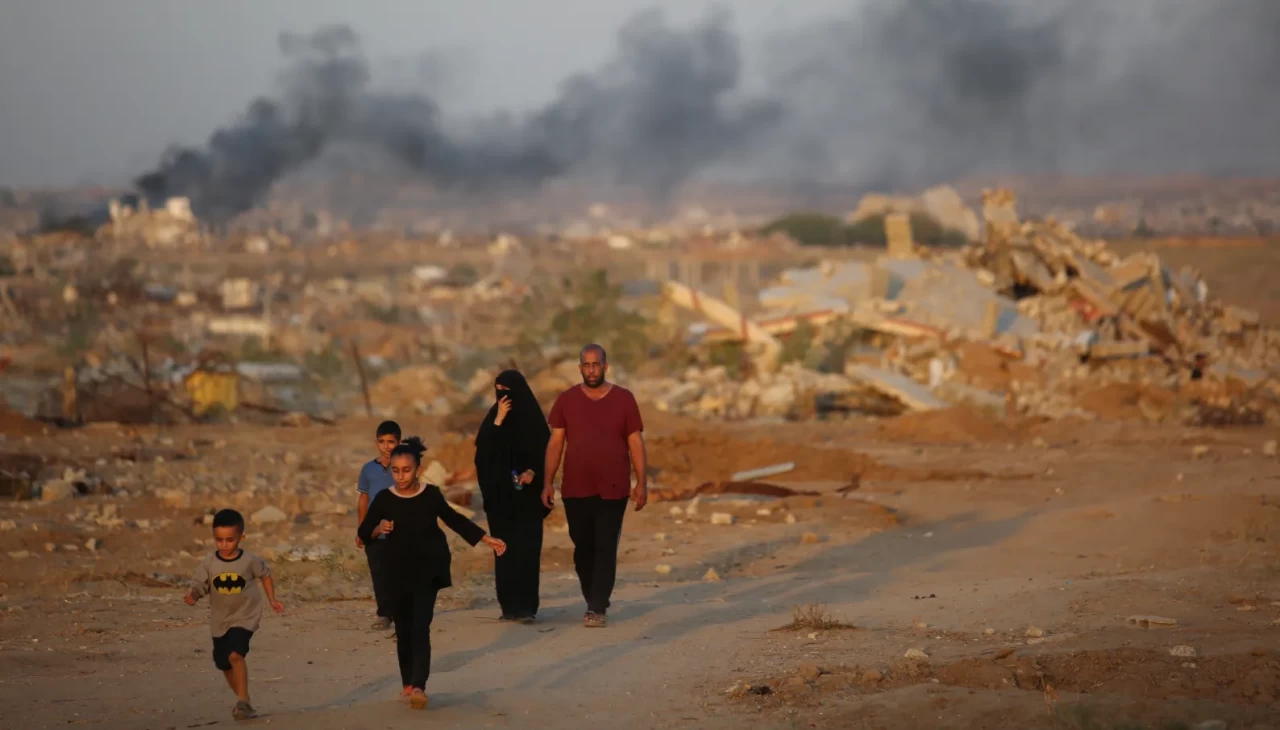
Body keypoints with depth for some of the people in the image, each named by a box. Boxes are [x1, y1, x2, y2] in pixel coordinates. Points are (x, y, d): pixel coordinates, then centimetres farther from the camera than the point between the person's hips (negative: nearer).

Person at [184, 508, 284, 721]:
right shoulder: (208, 564, -9)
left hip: (245, 617, -4)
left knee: (235, 655, -26)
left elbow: (265, 575, 6)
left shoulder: (250, 561, -12)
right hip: (220, 620, 4)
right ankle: (243, 700, 34)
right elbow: (199, 586, -12)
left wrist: (272, 600, 9)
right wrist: (193, 596, -35)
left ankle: (243, 702, -22)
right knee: (224, 664, 14)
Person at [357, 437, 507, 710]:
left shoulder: (431, 495, -6)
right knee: (403, 629, 11)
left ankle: (419, 686, -22)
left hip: (428, 570, -2)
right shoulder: (384, 499, -7)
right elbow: (364, 533, -2)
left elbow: (454, 520, 9)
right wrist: (379, 529, -25)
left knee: (420, 628, -12)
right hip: (398, 572, 2)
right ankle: (408, 683, 26)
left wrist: (488, 540, 10)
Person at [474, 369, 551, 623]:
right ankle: (509, 605, 8)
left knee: (526, 548, -9)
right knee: (504, 549, 3)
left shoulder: (532, 417, -2)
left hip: (526, 494, -4)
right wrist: (498, 421, -12)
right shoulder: (494, 416, 8)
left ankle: (527, 606, -10)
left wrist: (532, 471, -21)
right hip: (500, 494, 4)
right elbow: (483, 450, -4)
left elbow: (545, 451, -3)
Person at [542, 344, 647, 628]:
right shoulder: (566, 400, 4)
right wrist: (548, 481, -2)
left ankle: (597, 608, -5)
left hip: (612, 489, -2)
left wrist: (641, 482, -4)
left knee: (605, 549, -6)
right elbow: (555, 442, 4)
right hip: (576, 490, 2)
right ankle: (593, 602, 22)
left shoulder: (623, 399, 1)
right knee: (583, 548, 7)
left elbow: (635, 442, 1)